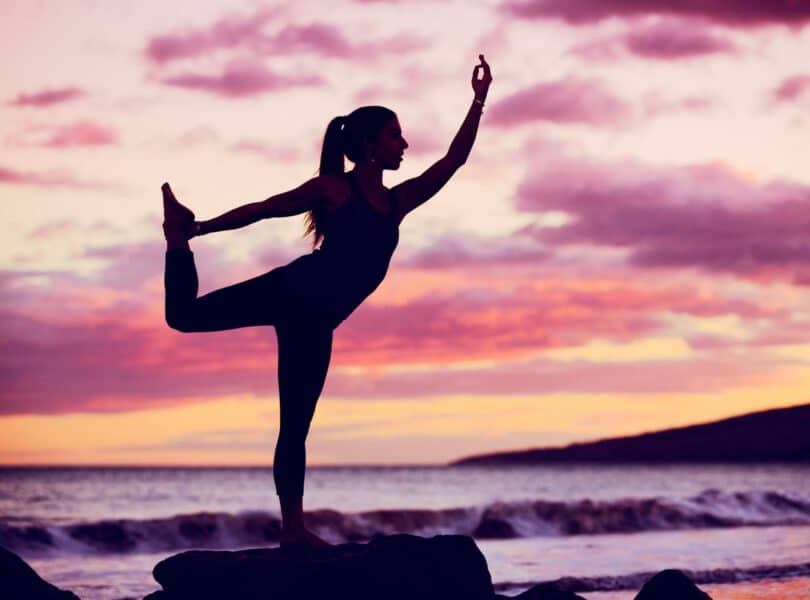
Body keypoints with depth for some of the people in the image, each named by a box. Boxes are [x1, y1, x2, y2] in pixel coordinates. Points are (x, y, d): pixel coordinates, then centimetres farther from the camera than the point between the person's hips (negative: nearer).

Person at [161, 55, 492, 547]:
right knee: (184, 313, -16)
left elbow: (454, 160, 16)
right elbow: (263, 209, 3)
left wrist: (479, 101, 11)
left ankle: (294, 528, 1)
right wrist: (198, 230, 2)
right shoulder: (333, 188, 0)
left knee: (295, 428, 3)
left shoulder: (398, 201, 15)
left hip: (316, 321, 5)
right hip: (289, 291, -5)